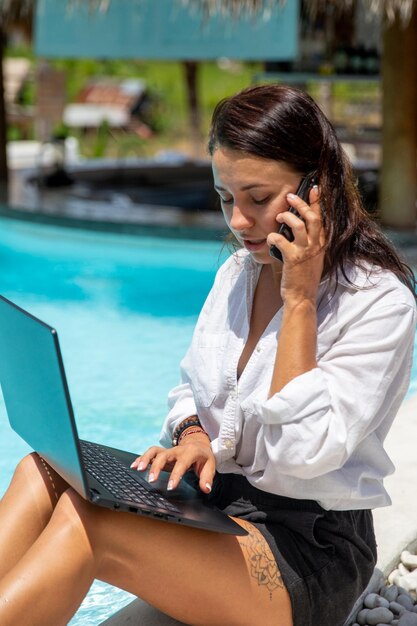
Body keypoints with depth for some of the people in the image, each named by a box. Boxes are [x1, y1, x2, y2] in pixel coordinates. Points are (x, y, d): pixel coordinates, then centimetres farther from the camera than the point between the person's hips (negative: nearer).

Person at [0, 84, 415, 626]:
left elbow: (306, 452, -22)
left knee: (85, 520, -28)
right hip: (216, 500, 7)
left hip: (309, 550, -7)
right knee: (44, 472, -18)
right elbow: (191, 391, 17)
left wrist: (299, 299, -20)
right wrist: (192, 436, -7)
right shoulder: (238, 271, 10)